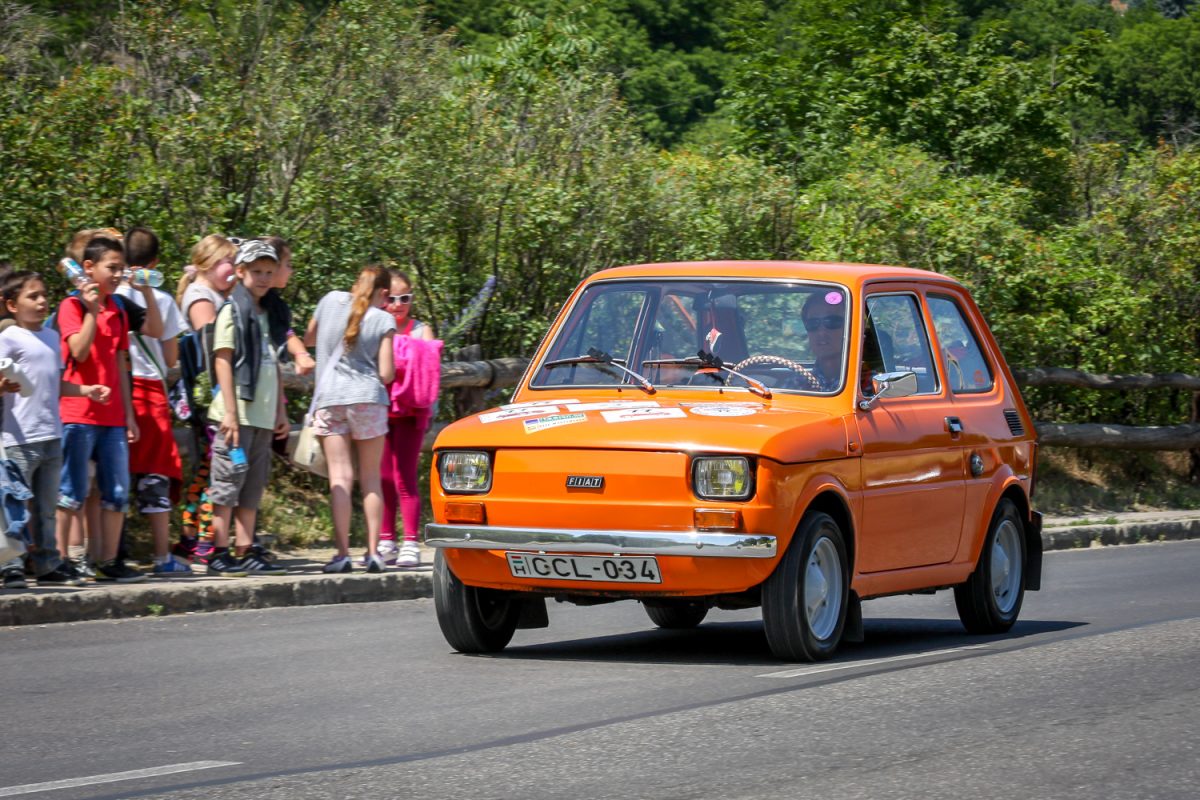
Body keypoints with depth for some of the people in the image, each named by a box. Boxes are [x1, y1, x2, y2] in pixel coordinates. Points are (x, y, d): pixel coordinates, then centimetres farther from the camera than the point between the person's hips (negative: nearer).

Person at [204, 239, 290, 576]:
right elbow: (223, 361, -9)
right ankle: (220, 554, -5)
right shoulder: (232, 310, -4)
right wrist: (229, 411, -16)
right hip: (237, 413, -7)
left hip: (263, 416, 7)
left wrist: (280, 411, 18)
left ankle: (245, 552, 11)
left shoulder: (269, 314, 18)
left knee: (252, 488, 8)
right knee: (227, 483, -6)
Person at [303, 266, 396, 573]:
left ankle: (343, 553, -10)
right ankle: (373, 552, 6)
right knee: (371, 478, 9)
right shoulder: (383, 320, -1)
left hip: (329, 398, 1)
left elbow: (308, 338, 23)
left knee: (340, 478, -2)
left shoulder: (331, 301, 7)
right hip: (368, 398, -1)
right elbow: (386, 374, -4)